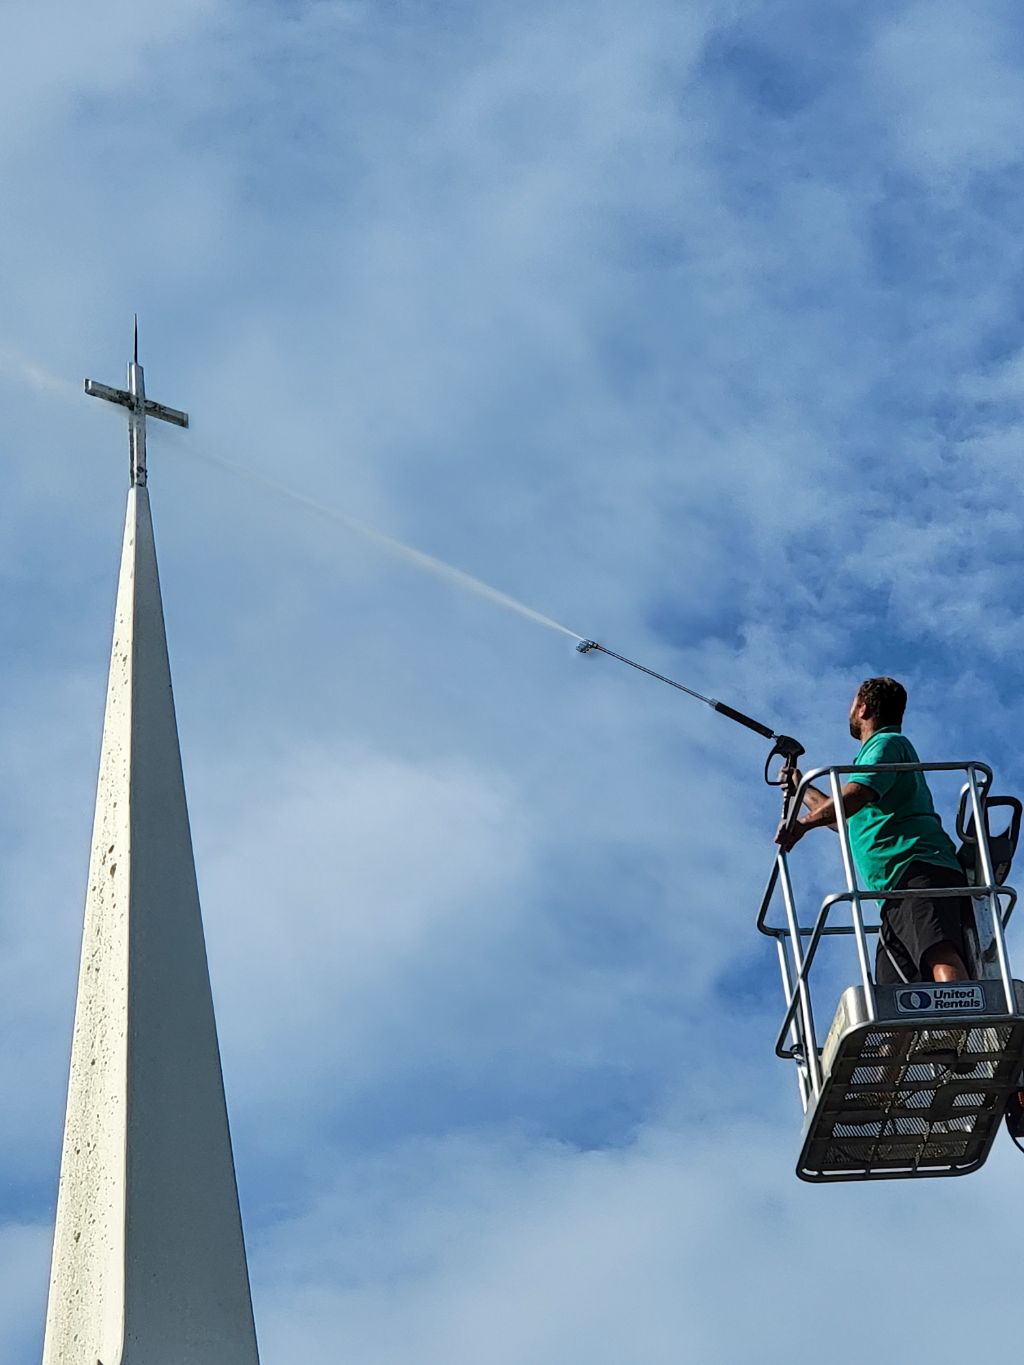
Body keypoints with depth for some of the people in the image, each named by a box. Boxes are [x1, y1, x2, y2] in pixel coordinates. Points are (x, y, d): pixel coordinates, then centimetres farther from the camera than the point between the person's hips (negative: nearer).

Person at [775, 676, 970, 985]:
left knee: (940, 957, -32)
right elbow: (849, 819, 51)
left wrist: (802, 823, -8)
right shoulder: (890, 747, 39)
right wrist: (801, 789, 61)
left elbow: (855, 795, -13)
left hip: (917, 870, -9)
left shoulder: (887, 743, 8)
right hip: (898, 891, 9)